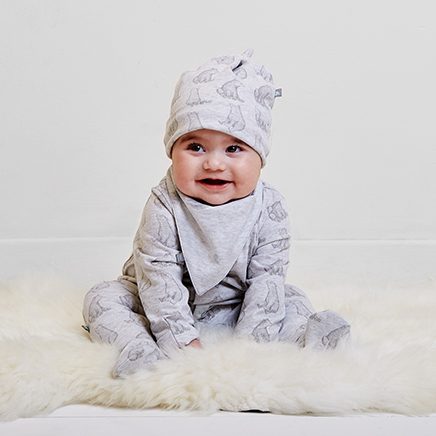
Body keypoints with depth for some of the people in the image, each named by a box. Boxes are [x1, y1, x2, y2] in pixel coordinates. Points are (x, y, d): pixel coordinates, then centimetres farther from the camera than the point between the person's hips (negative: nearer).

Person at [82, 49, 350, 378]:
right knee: (103, 298, -21)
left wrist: (250, 342, -26)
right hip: (168, 309, -1)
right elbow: (159, 278, -25)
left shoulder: (269, 209, -19)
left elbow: (267, 278, -17)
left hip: (236, 309, 1)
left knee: (292, 300, -11)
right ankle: (141, 353, -39)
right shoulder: (165, 208, -25)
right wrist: (185, 341, -31)